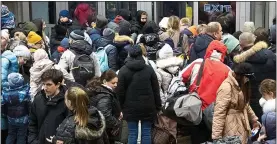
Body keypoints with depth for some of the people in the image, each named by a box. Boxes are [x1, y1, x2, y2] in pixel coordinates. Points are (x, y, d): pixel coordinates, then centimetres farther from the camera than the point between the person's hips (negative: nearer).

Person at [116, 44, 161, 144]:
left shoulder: (123, 70, -2)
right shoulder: (149, 69, 2)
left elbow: (120, 92, -2)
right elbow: (156, 90, 3)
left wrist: (121, 107, 7)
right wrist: (158, 106, 10)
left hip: (131, 107, -1)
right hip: (147, 107, 1)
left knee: (132, 134, 4)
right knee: (146, 133, 6)